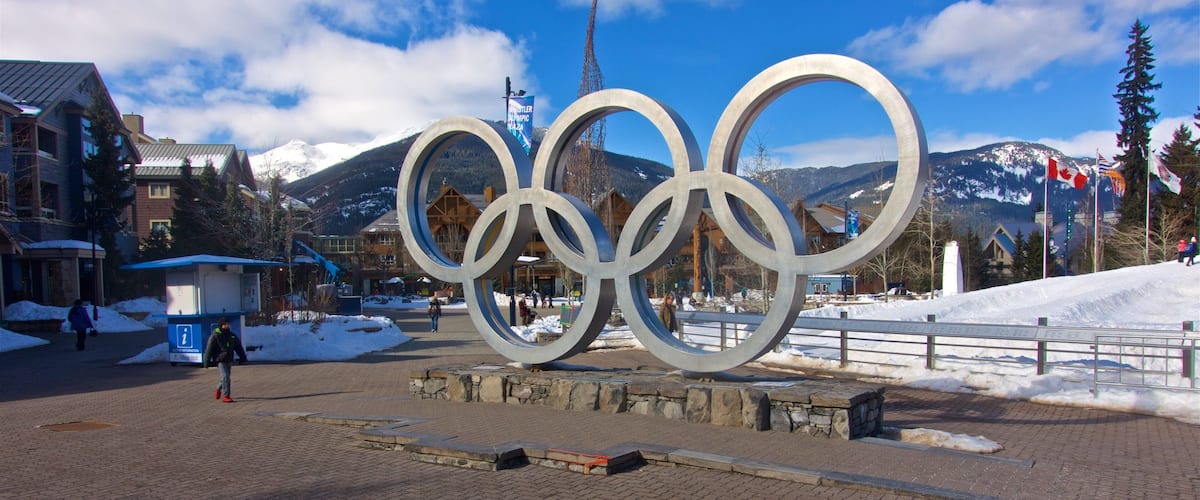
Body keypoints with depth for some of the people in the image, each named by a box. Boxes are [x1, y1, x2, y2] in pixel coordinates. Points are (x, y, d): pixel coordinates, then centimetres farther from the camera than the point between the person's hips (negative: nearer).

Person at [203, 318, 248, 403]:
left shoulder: (232, 335, 8)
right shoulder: (215, 336, -8)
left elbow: (239, 348, 13)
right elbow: (209, 350, -6)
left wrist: (243, 358, 9)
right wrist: (207, 362, -8)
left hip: (229, 360, 6)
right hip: (220, 360, -6)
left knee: (226, 377, 16)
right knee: (225, 376, -15)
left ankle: (218, 390, 44)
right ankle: (225, 396, -10)